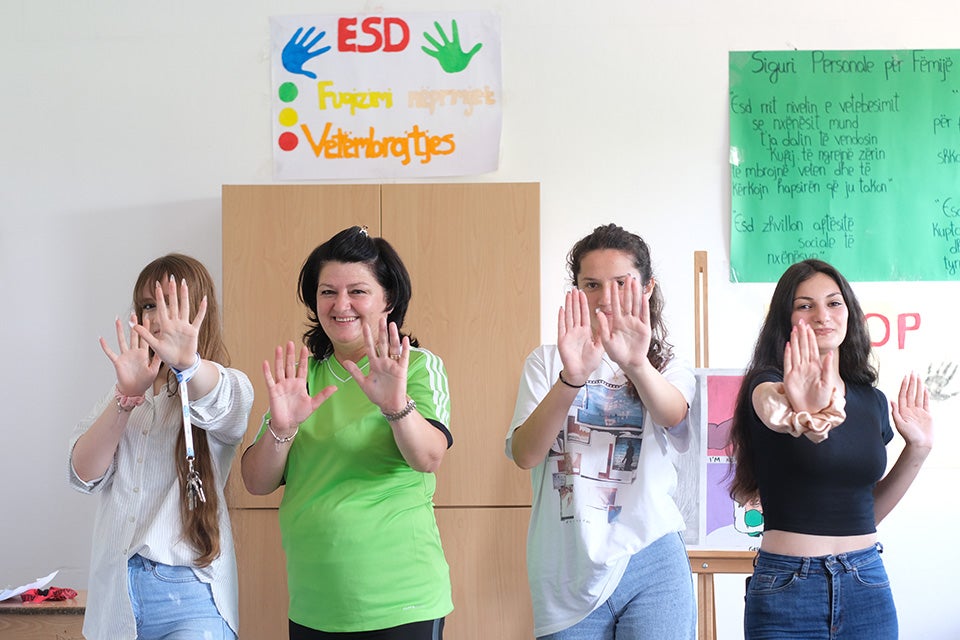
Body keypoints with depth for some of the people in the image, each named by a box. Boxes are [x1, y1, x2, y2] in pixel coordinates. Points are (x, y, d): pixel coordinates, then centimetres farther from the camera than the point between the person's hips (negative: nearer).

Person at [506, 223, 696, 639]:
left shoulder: (670, 368, 6)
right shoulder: (546, 362, 4)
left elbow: (671, 414, -19)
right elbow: (524, 455, -13)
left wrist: (636, 364, -40)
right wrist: (572, 378, -29)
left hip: (652, 568, 0)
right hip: (567, 576, 0)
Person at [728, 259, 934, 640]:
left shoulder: (871, 400, 9)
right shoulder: (768, 382, -5)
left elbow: (868, 510, 16)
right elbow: (771, 408, -31)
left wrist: (917, 450, 4)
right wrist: (804, 417, -52)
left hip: (867, 584, 4)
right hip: (787, 589, -4)